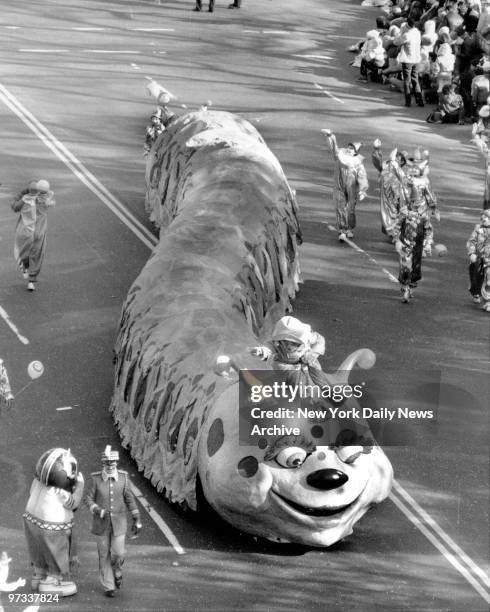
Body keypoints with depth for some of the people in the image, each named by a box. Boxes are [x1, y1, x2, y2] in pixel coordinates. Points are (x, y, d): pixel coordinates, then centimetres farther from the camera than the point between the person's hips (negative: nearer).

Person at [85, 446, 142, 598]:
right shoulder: (95, 478, -15)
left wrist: (137, 520, -6)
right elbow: (89, 500, -9)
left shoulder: (123, 477, -11)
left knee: (118, 554, -2)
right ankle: (108, 586, 23)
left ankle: (116, 570, 33)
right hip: (101, 522, -1)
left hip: (119, 522, 1)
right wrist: (98, 511, -28)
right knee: (104, 555, 7)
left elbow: (130, 499, -4)